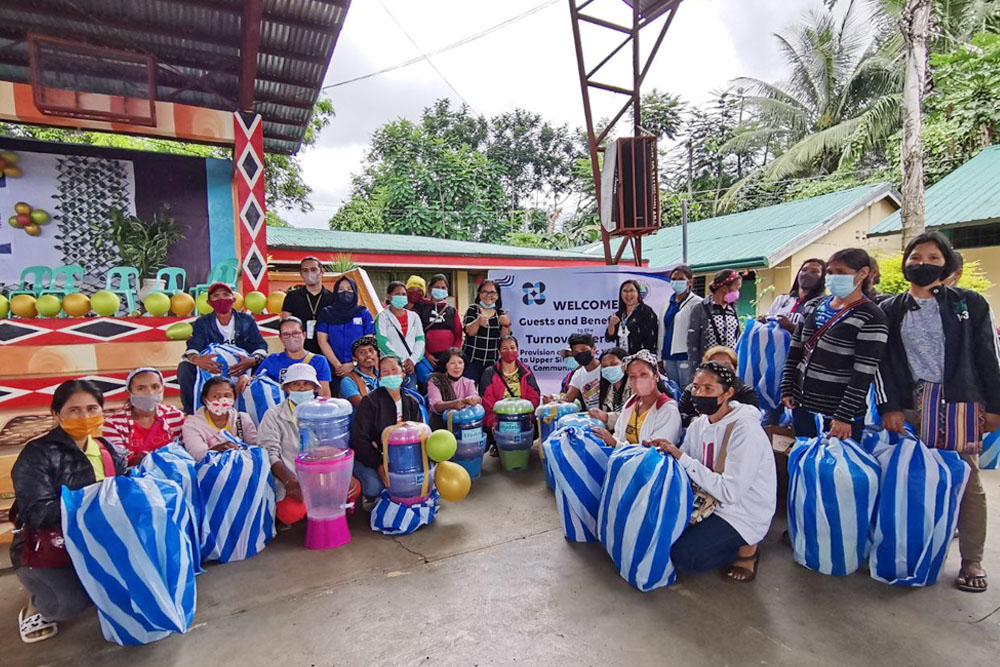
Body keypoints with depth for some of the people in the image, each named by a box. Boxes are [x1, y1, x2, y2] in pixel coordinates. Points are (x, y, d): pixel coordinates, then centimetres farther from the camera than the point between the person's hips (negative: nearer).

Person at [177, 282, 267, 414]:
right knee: (185, 368, -25)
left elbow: (260, 346, -8)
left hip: (242, 370, -1)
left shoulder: (246, 320, 3)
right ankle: (191, 412, -10)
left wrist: (253, 360, -33)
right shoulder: (202, 323, 5)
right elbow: (192, 348, -11)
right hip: (210, 371, 1)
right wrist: (196, 359, -37)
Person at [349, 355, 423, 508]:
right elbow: (359, 439, -16)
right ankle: (371, 497, 7)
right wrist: (378, 465, -26)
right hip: (369, 458, -4)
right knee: (374, 485, -33)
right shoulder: (370, 401, -10)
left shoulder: (412, 403, 6)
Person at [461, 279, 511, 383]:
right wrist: (478, 322, -32)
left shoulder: (501, 313, 10)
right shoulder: (472, 309, 3)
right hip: (471, 360, -2)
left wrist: (506, 325, -19)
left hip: (492, 362, 2)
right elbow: (468, 331, -11)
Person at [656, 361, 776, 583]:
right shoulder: (698, 425, 1)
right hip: (711, 503, 8)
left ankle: (746, 549, 5)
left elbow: (730, 492, -27)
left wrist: (683, 459, -26)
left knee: (682, 556, -19)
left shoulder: (745, 430, -23)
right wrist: (666, 453, -17)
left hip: (744, 514, -8)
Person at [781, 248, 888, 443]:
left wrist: (844, 416, -18)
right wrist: (787, 389, 4)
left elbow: (863, 375, -15)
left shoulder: (871, 318, -11)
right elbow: (795, 351, 10)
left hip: (840, 414, -5)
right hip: (802, 406, 5)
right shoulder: (815, 307, 6)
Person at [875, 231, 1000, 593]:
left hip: (960, 401, -1)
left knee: (967, 479, 4)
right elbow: (882, 362, 5)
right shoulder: (890, 310, 9)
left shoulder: (970, 303, 7)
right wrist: (888, 406, -3)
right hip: (911, 404, 1)